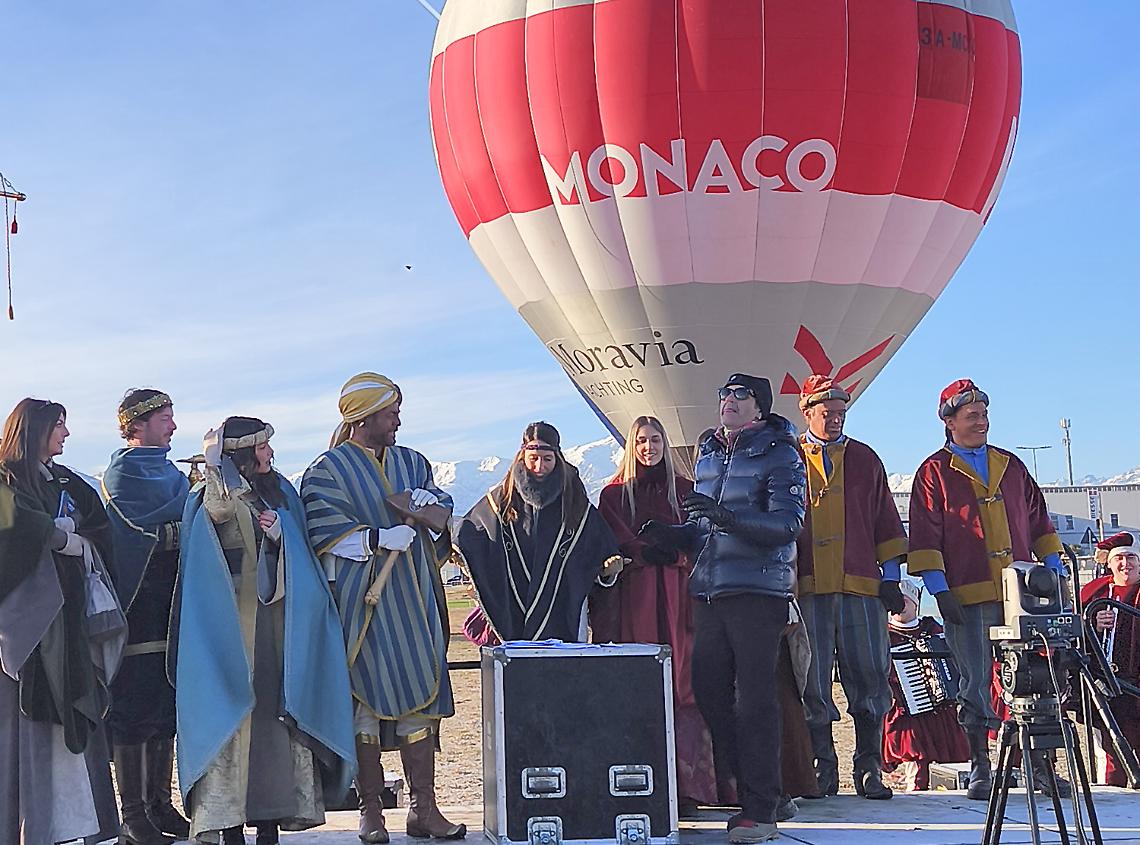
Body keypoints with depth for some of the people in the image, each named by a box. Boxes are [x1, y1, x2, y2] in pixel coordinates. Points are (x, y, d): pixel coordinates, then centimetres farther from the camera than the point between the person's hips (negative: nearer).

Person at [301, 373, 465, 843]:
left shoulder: (411, 463, 16)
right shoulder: (327, 470, -2)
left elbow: (443, 516, 21)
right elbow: (323, 532, -11)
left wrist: (431, 501, -1)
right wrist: (378, 538, -19)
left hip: (414, 600, 5)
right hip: (360, 602, -5)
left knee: (421, 696, 2)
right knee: (366, 700, -3)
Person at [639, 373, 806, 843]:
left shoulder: (780, 454, -2)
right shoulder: (707, 456, 19)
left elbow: (787, 523, -15)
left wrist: (728, 518, -27)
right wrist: (668, 536, 6)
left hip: (758, 590, -7)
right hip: (710, 592, 7)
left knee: (755, 699, -7)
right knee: (708, 690, 4)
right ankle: (738, 790, 14)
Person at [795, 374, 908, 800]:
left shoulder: (865, 460, 15)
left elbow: (885, 521, 16)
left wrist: (890, 576, 10)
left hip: (860, 587, 1)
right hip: (807, 588, -1)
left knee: (869, 677, -1)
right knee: (812, 682, 1)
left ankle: (869, 768, 6)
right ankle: (823, 766, 9)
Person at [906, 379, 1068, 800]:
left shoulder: (1010, 466, 18)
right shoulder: (934, 473, 5)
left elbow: (1038, 521, 21)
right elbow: (925, 536, -1)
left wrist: (1053, 568, 13)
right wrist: (939, 588, -9)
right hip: (968, 597, -3)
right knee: (975, 683, -1)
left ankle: (1038, 765, 9)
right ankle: (980, 769, 7)